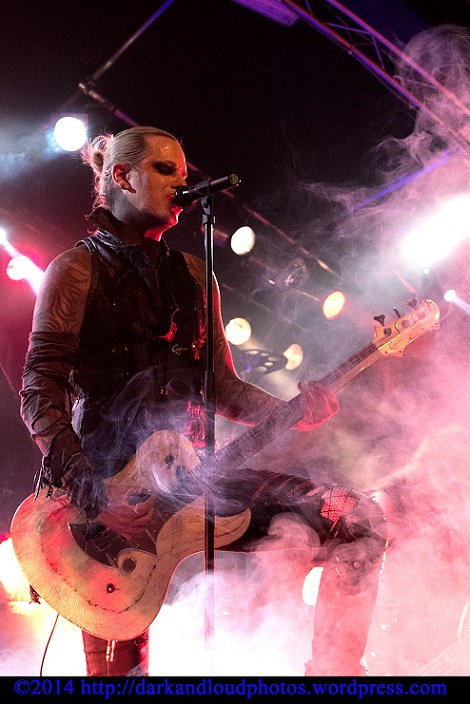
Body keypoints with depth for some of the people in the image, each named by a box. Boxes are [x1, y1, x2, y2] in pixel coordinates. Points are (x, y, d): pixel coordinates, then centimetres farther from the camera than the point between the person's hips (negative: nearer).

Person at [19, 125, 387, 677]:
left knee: (359, 519, -12)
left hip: (189, 472, 5)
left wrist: (292, 412, -6)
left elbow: (223, 388, 15)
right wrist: (93, 490, -20)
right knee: (120, 666, -7)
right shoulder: (77, 269, 2)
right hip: (110, 478, -4)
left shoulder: (194, 276, 19)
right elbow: (38, 395, -6)